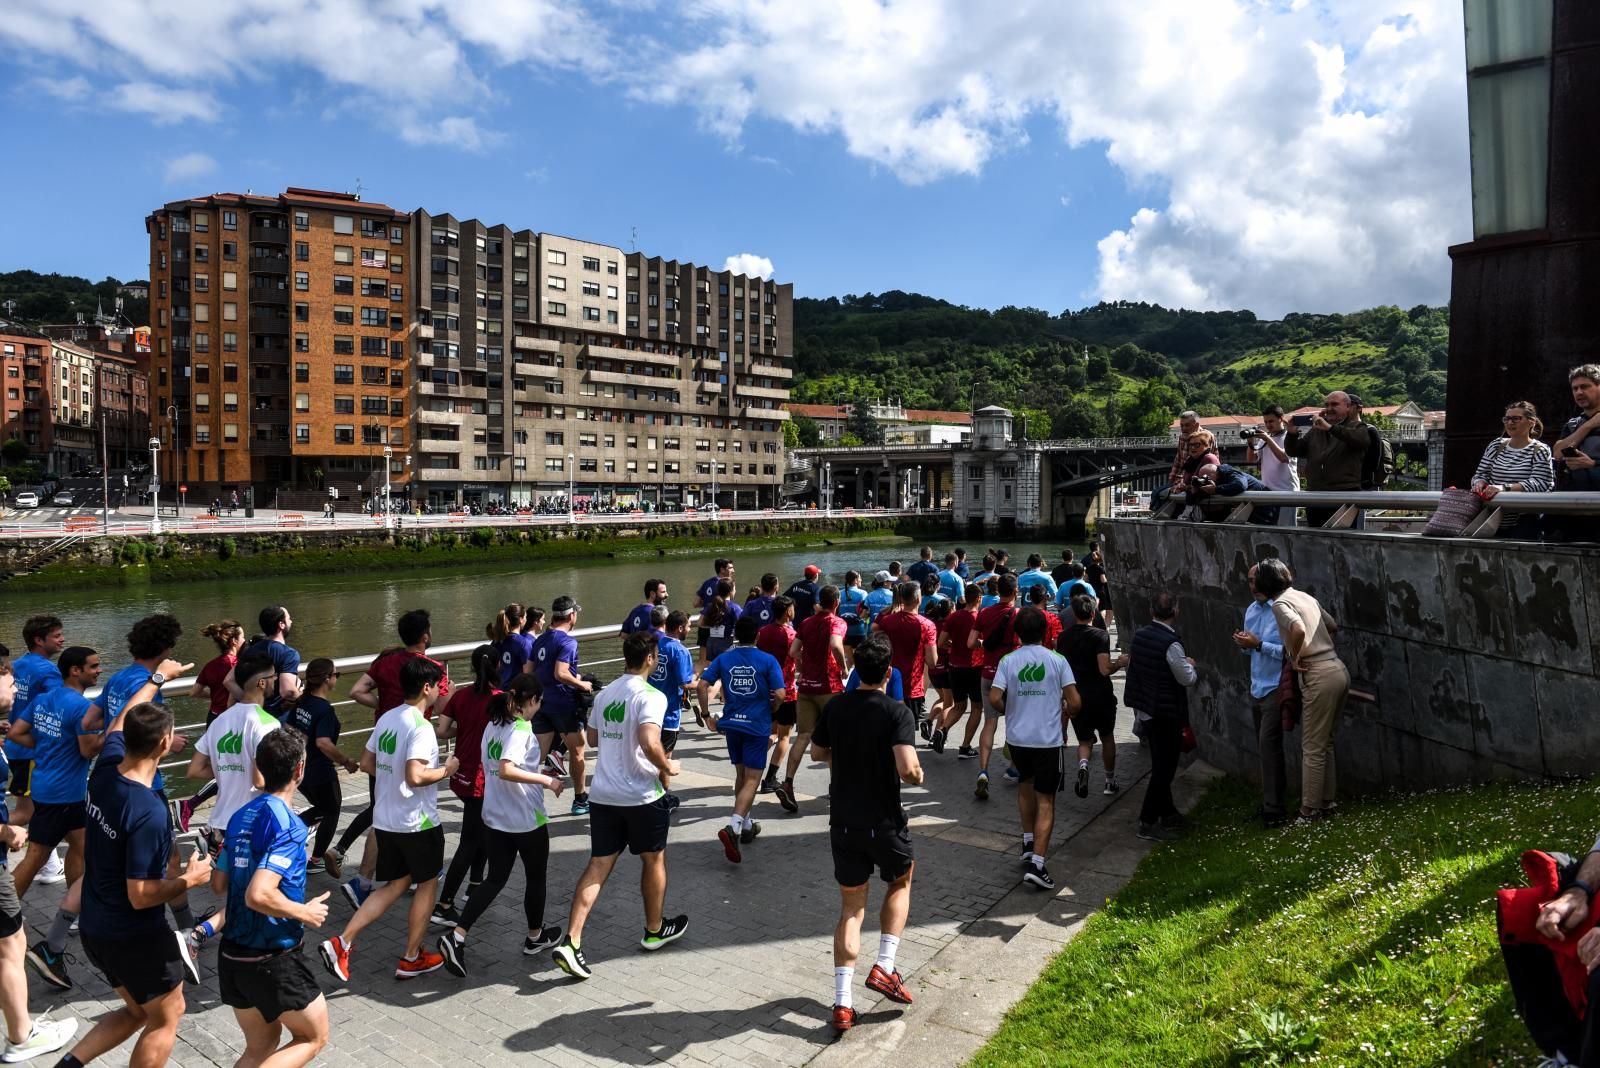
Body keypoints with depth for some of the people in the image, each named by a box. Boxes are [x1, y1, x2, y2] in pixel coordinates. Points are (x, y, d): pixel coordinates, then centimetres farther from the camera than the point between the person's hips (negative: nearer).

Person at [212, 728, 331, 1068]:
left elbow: (219, 884, 13)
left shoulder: (241, 816, 4)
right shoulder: (288, 825, -22)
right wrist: (305, 913, -15)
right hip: (273, 959, -8)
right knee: (314, 1037, 12)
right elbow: (258, 896, -30)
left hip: (233, 953, 8)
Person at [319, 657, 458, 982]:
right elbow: (416, 776, -30)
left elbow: (367, 763, 12)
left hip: (385, 819, 8)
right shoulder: (420, 727, -22)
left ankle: (342, 943, 8)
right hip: (417, 822, -8)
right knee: (427, 883, 11)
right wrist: (446, 770, -14)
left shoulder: (387, 718, 5)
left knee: (395, 885, 18)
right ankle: (412, 959, 21)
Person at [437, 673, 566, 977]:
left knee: (495, 879, 13)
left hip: (494, 818, 7)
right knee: (535, 877, 14)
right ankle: (535, 937, 31)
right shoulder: (522, 729, -20)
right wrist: (546, 780, -24)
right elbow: (506, 771, -31)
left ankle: (457, 937, -1)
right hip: (527, 821, -7)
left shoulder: (493, 725, 5)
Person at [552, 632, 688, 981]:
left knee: (598, 866, 7)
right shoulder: (650, 696, -15)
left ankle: (570, 942, -4)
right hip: (642, 796, -6)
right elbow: (649, 743, -30)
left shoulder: (604, 695, 9)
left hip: (603, 794, 6)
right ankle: (655, 931, 32)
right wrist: (667, 768, -12)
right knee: (654, 860, 15)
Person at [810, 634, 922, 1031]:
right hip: (884, 821, -3)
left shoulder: (835, 707, -1)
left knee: (850, 907, 14)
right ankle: (884, 967, 16)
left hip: (843, 822, 4)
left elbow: (817, 752, 12)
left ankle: (842, 1004, 10)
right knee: (900, 883, 27)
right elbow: (907, 768, -28)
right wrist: (918, 777, -6)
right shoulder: (897, 712, -17)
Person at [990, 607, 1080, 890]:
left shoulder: (1008, 661, -4)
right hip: (1049, 739, -2)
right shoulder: (1057, 660, -7)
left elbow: (994, 699, -11)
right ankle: (1036, 863, -7)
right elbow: (1073, 703, -9)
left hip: (1017, 737, 2)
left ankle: (1029, 843, 31)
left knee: (1025, 784, 28)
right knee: (1045, 801, 2)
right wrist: (1063, 722, 11)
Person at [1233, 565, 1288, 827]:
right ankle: (1271, 799, 23)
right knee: (1264, 746, 13)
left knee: (1268, 743, -12)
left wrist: (1259, 644, -24)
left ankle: (1274, 809, -7)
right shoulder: (1250, 610, 11)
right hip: (1256, 688, 8)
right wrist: (1244, 645, -3)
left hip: (1276, 688, -8)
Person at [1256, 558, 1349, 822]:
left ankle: (1310, 812, 7)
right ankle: (1328, 801, 26)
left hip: (1320, 677, -9)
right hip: (1338, 669, 9)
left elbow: (1298, 630, -29)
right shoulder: (1305, 596, 16)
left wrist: (1294, 658, -14)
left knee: (1312, 748, 0)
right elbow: (1331, 625, 30)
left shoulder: (1281, 603, -10)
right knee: (1324, 742, 18)